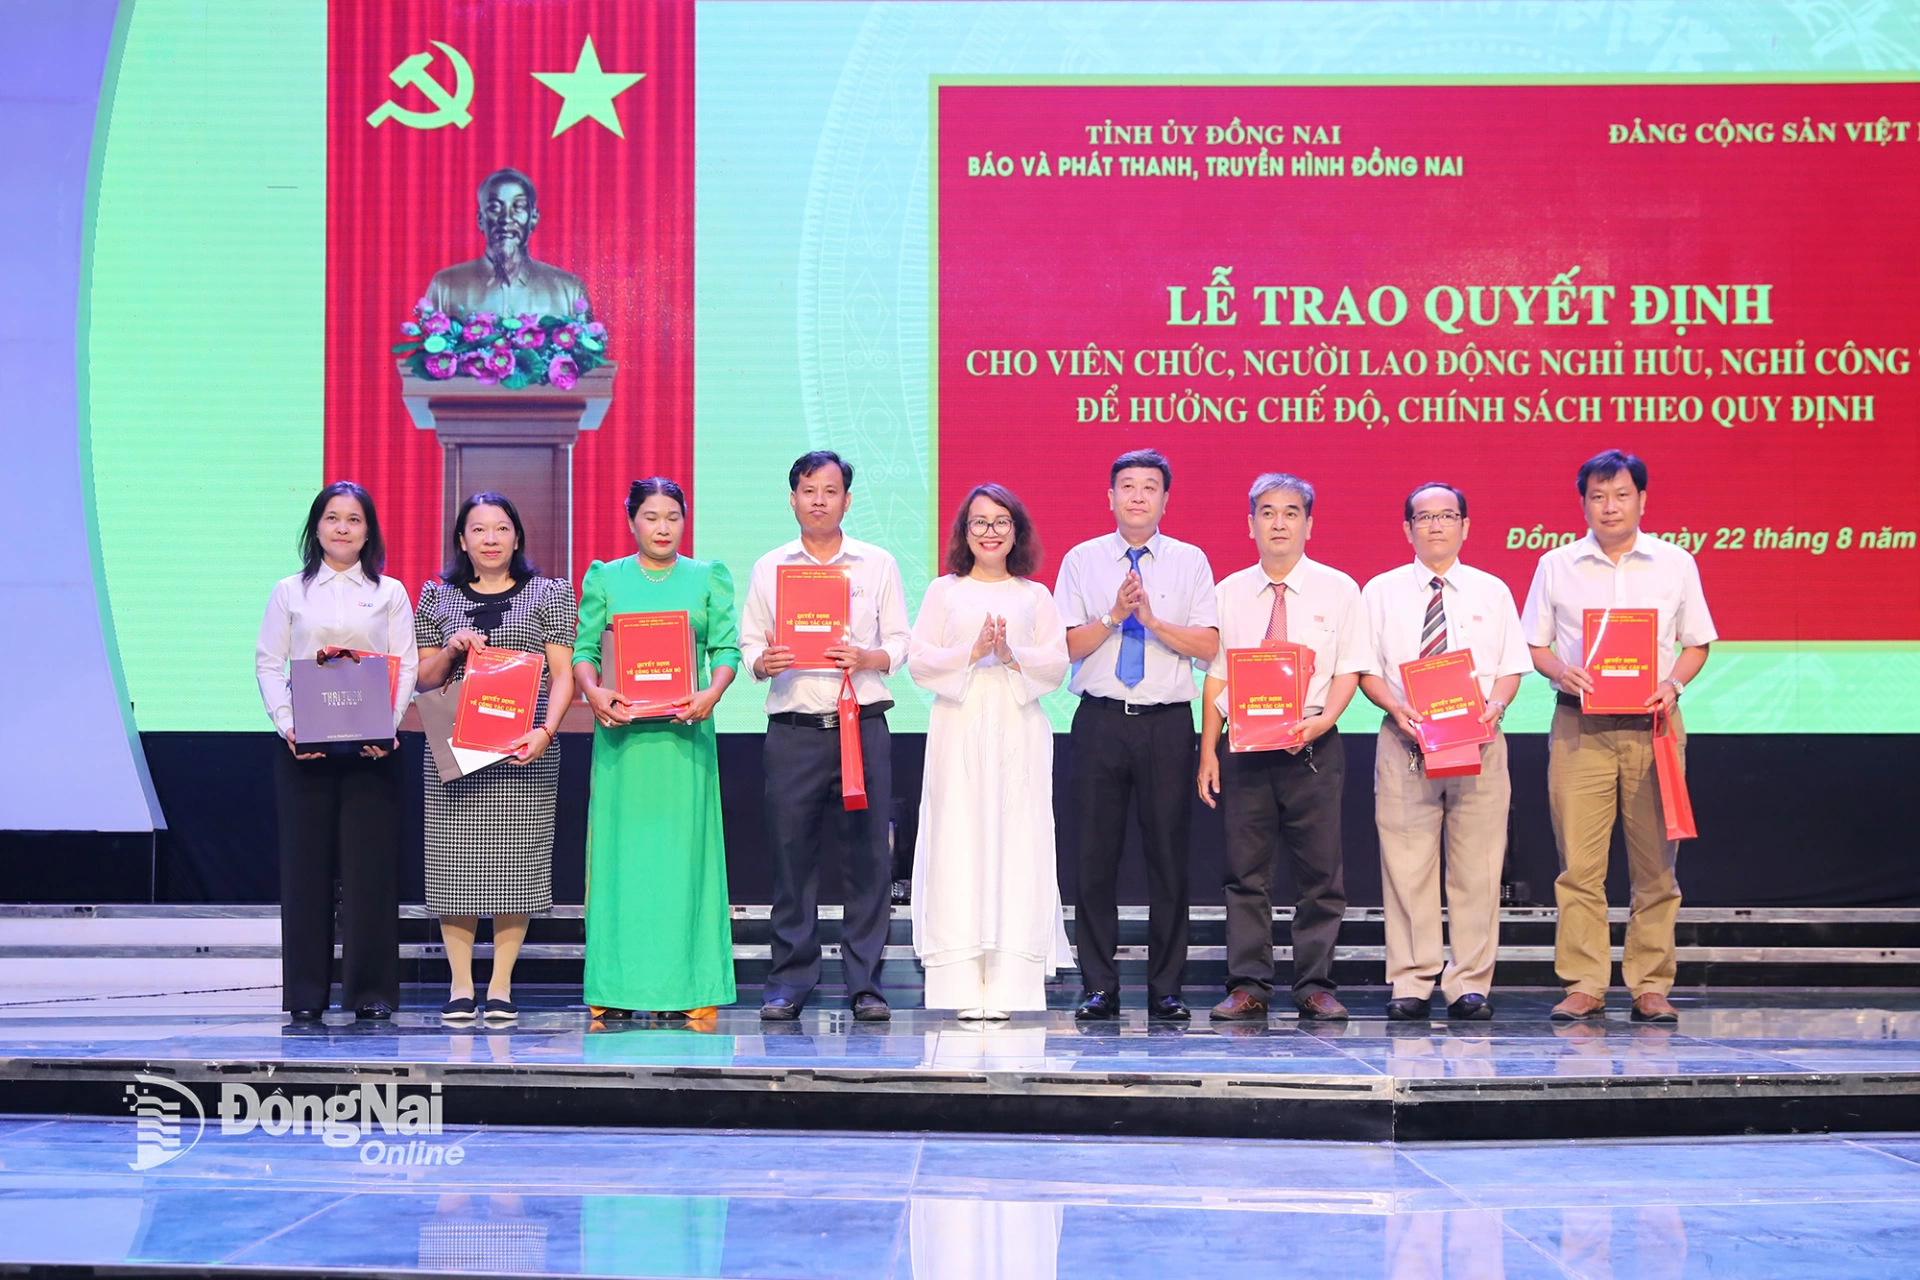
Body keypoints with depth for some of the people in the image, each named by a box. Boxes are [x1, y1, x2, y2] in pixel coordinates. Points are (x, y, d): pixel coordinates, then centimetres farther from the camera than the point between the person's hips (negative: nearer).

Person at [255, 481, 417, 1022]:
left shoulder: (390, 593, 10)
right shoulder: (289, 592, 10)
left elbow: (406, 666, 3)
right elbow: (268, 664, 5)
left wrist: (388, 724, -12)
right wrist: (287, 723, -10)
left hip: (371, 746, 0)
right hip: (303, 744, 0)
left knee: (370, 862, -2)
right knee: (306, 861, 1)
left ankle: (371, 990, 4)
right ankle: (305, 992, 7)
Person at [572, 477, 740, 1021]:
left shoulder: (709, 577, 11)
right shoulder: (604, 577, 12)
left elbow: (726, 650, 3)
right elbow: (583, 649, 4)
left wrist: (712, 693, -17)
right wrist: (593, 691, -15)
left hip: (685, 730, 0)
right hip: (622, 730, 0)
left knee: (683, 848, -2)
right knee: (621, 848, -1)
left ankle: (687, 986, 1)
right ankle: (617, 987, 2)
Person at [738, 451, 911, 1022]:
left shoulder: (878, 565, 10)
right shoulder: (768, 568, 13)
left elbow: (901, 643, 7)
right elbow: (749, 643, 11)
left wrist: (868, 658, -13)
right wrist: (762, 662, -11)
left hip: (863, 724, 0)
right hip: (793, 731, 1)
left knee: (868, 852, -2)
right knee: (791, 852, -1)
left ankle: (865, 982, 5)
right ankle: (790, 981, 8)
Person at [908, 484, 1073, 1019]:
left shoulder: (1035, 595, 13)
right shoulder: (943, 592, 11)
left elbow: (1057, 664, 5)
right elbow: (919, 661, 3)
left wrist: (1011, 653, -11)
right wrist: (972, 651, -10)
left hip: (1018, 734, 1)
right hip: (959, 733, -1)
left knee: (1017, 846, -4)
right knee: (959, 846, -6)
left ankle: (1007, 984, -2)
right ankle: (964, 989, -5)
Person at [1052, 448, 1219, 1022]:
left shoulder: (1190, 562, 7)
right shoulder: (1082, 561, 8)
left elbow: (1208, 646, -1)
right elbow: (1066, 645, 1)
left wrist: (1152, 618, -13)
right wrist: (1113, 616, -13)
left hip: (1167, 721, 0)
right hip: (1100, 720, 0)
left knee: (1169, 855, 1)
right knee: (1096, 855, 1)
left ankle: (1166, 989, 9)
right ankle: (1099, 988, 9)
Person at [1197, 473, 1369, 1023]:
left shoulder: (1338, 589, 6)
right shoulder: (1228, 592, 10)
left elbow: (1349, 669, 2)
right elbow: (1215, 675, 9)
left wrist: (1324, 718, -16)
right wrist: (1208, 751, 2)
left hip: (1315, 745, -1)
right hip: (1245, 745, 1)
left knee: (1320, 872, 0)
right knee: (1246, 873, 2)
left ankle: (1315, 987, 7)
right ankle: (1248, 986, 8)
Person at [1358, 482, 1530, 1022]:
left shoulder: (1492, 592, 13)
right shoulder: (1381, 592, 10)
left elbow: (1512, 668, 9)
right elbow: (1367, 670, 6)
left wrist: (1495, 705, -11)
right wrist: (1398, 708, -12)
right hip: (1405, 740, 0)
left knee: (1476, 866, -1)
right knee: (1407, 865, -2)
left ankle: (1470, 985, 4)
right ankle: (1411, 984, 3)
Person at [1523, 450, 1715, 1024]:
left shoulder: (1675, 563, 9)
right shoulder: (1556, 566, 9)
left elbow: (1696, 643, 12)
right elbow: (1533, 645, 11)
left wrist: (1671, 684, -7)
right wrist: (1561, 671, -9)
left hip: (1653, 724, 0)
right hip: (1578, 726, 0)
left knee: (1655, 862, 1)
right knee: (1579, 862, -4)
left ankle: (1651, 986, 8)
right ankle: (1584, 986, 2)